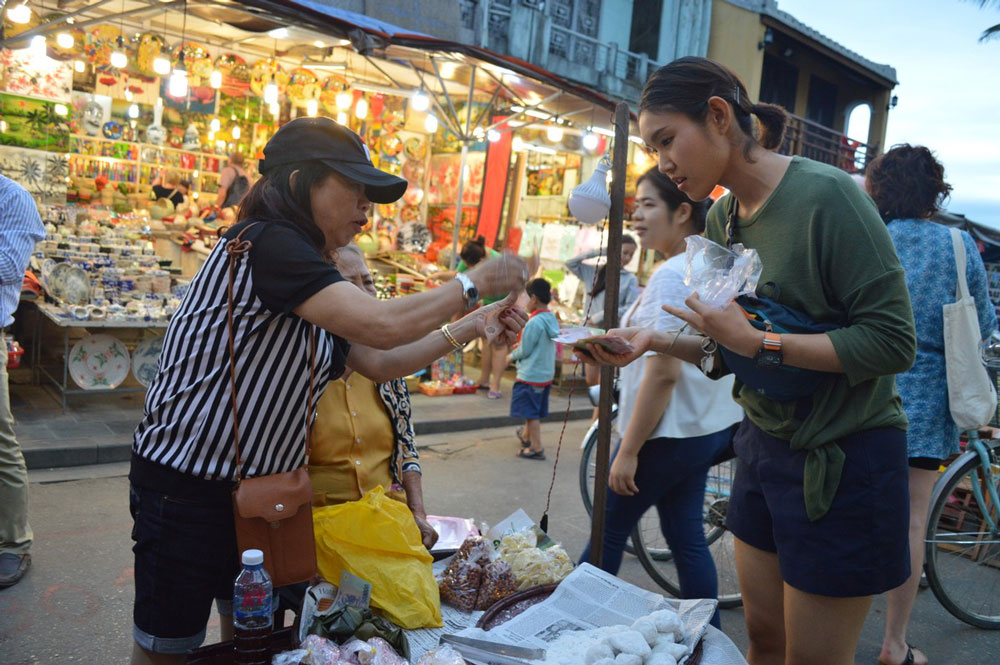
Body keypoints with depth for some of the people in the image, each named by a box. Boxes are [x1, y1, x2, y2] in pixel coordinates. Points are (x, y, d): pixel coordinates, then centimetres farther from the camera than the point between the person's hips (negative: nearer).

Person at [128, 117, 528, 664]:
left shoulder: (306, 279, 10)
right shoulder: (264, 243, -20)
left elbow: (380, 362, 11)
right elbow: (382, 327, -28)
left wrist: (472, 327, 5)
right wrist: (476, 282, -16)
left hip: (255, 487, 9)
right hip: (187, 489, -9)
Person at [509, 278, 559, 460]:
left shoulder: (534, 323, -22)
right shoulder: (552, 320, 4)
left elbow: (525, 351, -16)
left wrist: (511, 356, 2)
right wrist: (521, 346, 14)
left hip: (530, 375, -9)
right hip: (547, 374, 9)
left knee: (531, 412, 0)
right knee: (535, 410, 23)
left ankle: (536, 448, 3)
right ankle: (526, 435, 42)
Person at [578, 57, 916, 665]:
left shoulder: (824, 194, -18)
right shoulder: (721, 217, 4)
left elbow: (893, 343, -20)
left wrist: (758, 343, -25)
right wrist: (655, 340, -7)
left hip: (843, 459, -7)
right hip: (766, 443, 7)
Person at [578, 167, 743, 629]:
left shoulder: (671, 277, -20)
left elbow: (663, 372, -24)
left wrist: (628, 451, -20)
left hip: (669, 434, -9)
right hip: (706, 427, 9)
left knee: (608, 531, 6)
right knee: (686, 537, 15)